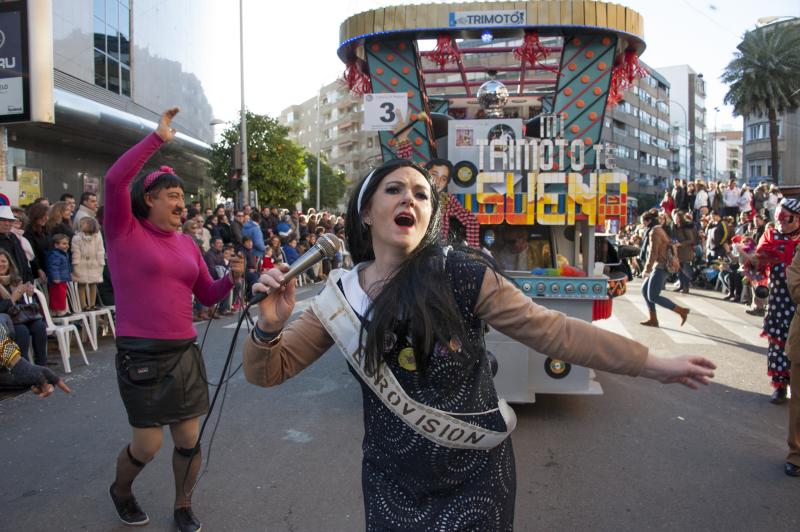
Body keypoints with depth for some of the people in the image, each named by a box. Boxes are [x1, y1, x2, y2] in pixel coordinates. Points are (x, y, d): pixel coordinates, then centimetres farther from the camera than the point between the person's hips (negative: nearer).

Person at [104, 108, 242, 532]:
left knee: (190, 440, 9)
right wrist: (157, 138, -19)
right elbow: (115, 179, -22)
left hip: (185, 353, 5)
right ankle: (120, 490, 39)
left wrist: (231, 278, -6)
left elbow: (208, 296, 14)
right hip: (141, 355, -5)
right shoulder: (124, 231, -4)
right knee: (148, 444, 4)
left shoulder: (187, 243, 10)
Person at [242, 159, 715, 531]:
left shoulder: (461, 275, -15)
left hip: (475, 477, -2)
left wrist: (653, 363, -11)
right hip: (391, 483, 3)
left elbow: (551, 331, -12)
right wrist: (269, 325, -23)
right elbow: (268, 371, -1)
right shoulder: (342, 295, -6)